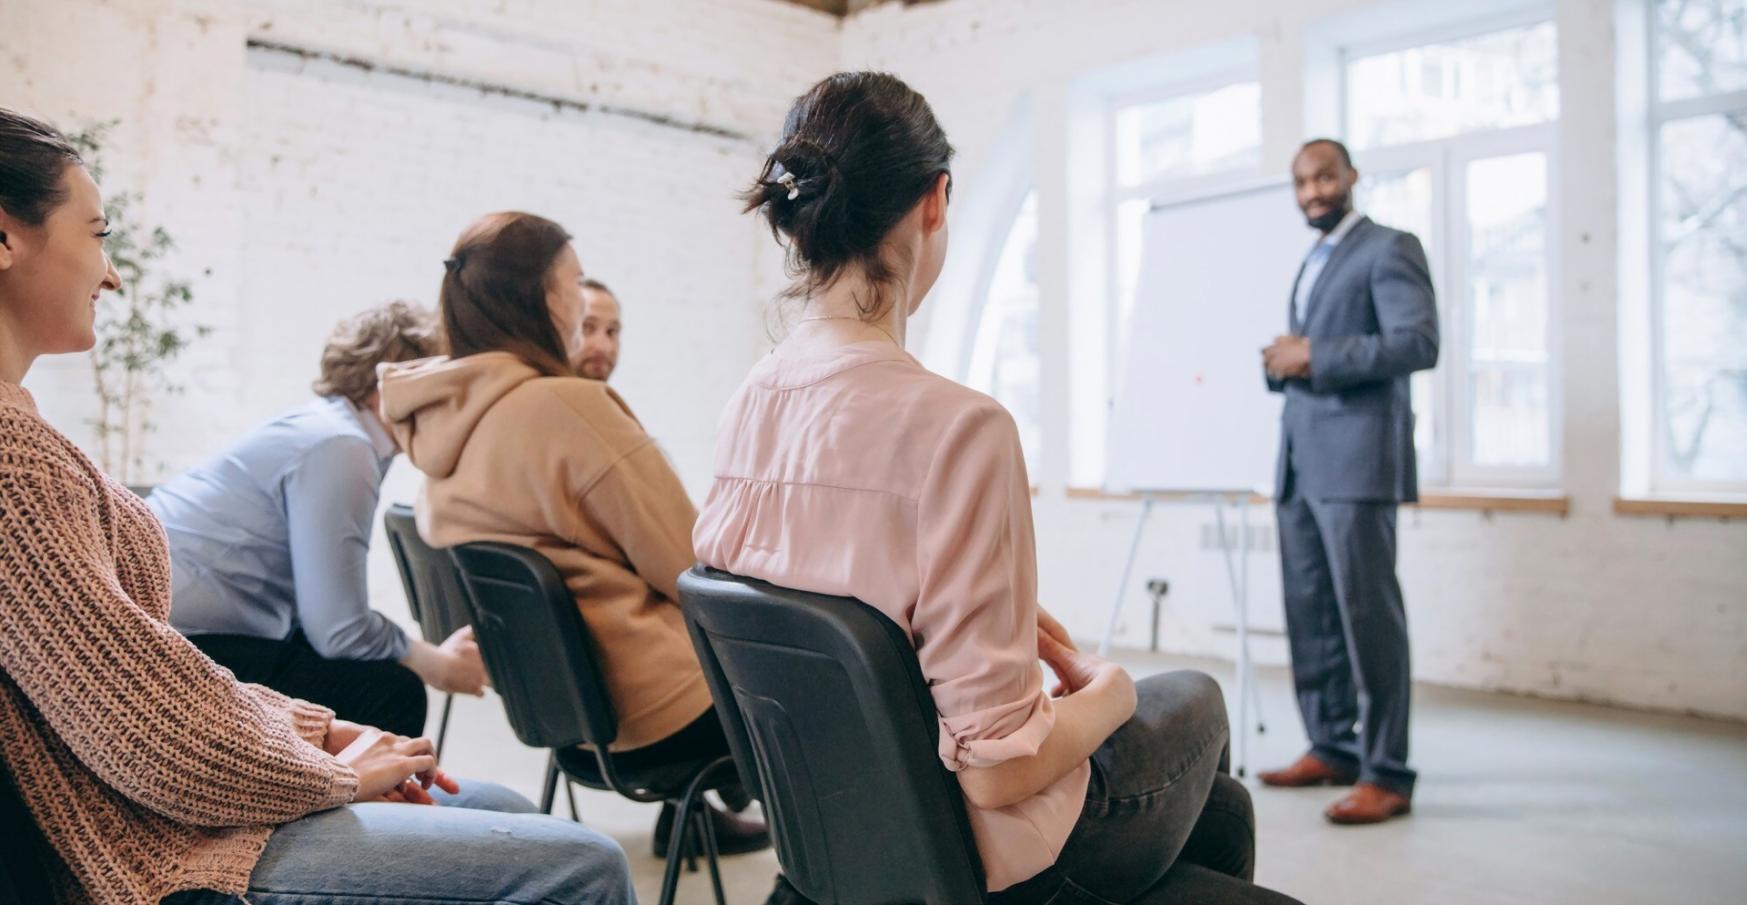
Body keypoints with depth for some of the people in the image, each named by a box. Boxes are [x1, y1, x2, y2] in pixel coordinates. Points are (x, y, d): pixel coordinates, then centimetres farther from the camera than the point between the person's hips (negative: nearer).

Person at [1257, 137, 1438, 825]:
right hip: (1300, 463, 8)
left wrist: (1313, 356, -15)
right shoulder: (1311, 264, 25)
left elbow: (1419, 343, -14)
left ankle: (1386, 775, -3)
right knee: (1309, 613, 8)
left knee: (1367, 613, -8)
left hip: (1356, 461, -8)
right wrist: (1281, 363, 7)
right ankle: (1332, 749, 17)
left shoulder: (1389, 249, -1)